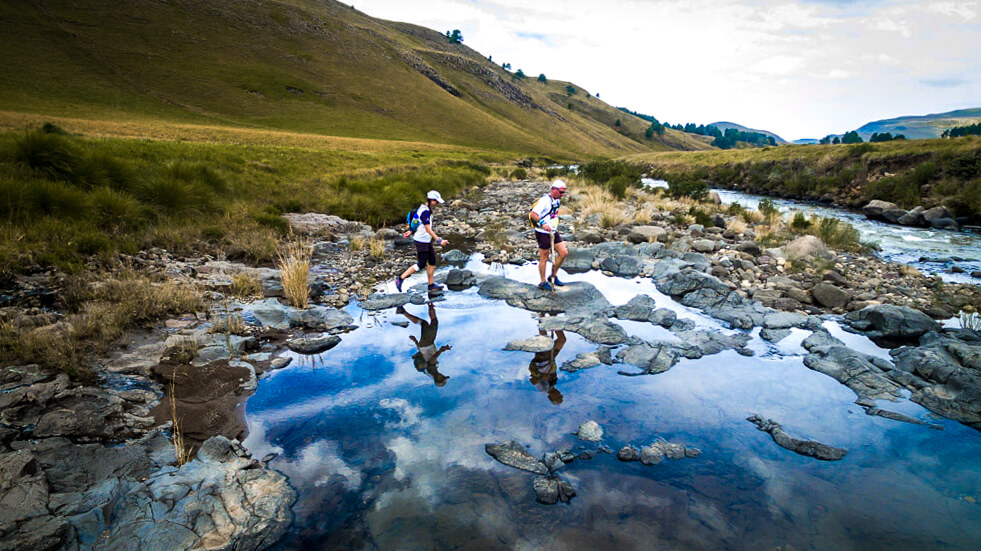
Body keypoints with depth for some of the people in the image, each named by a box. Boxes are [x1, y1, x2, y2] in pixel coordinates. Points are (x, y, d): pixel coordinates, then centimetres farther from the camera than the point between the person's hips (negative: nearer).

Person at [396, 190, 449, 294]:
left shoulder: (423, 208, 10)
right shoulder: (425, 212, -22)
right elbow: (428, 229, -27)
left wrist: (410, 231, 31)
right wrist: (439, 240, -28)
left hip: (427, 241, 10)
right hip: (421, 241, -10)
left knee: (432, 262, 10)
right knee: (421, 265, -5)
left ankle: (431, 285, 18)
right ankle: (400, 279, 4)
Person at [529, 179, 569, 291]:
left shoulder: (556, 200, 9)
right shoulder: (544, 200, -19)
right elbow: (533, 214, -28)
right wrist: (543, 223, -39)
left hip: (553, 232, 9)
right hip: (543, 233, -8)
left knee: (564, 253, 4)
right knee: (544, 258, 1)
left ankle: (553, 276, 18)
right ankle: (543, 283, 15)